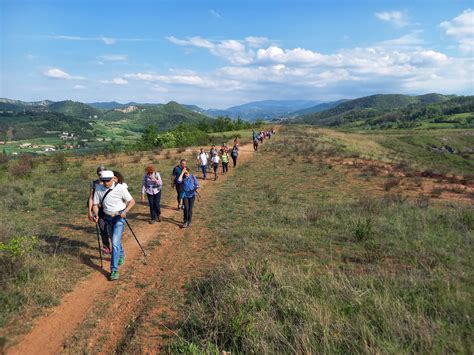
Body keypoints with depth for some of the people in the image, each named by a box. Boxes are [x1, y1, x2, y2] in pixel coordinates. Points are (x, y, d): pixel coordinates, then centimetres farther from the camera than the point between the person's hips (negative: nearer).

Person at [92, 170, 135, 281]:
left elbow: (132, 201, -13)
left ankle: (114, 269, -10)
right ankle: (121, 256, 50)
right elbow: (95, 204, 2)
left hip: (119, 217, -5)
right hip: (108, 218, 5)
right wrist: (96, 214, -17)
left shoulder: (120, 188, -17)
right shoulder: (99, 190, -6)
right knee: (115, 240, 22)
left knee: (115, 242, -15)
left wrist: (125, 211, -27)